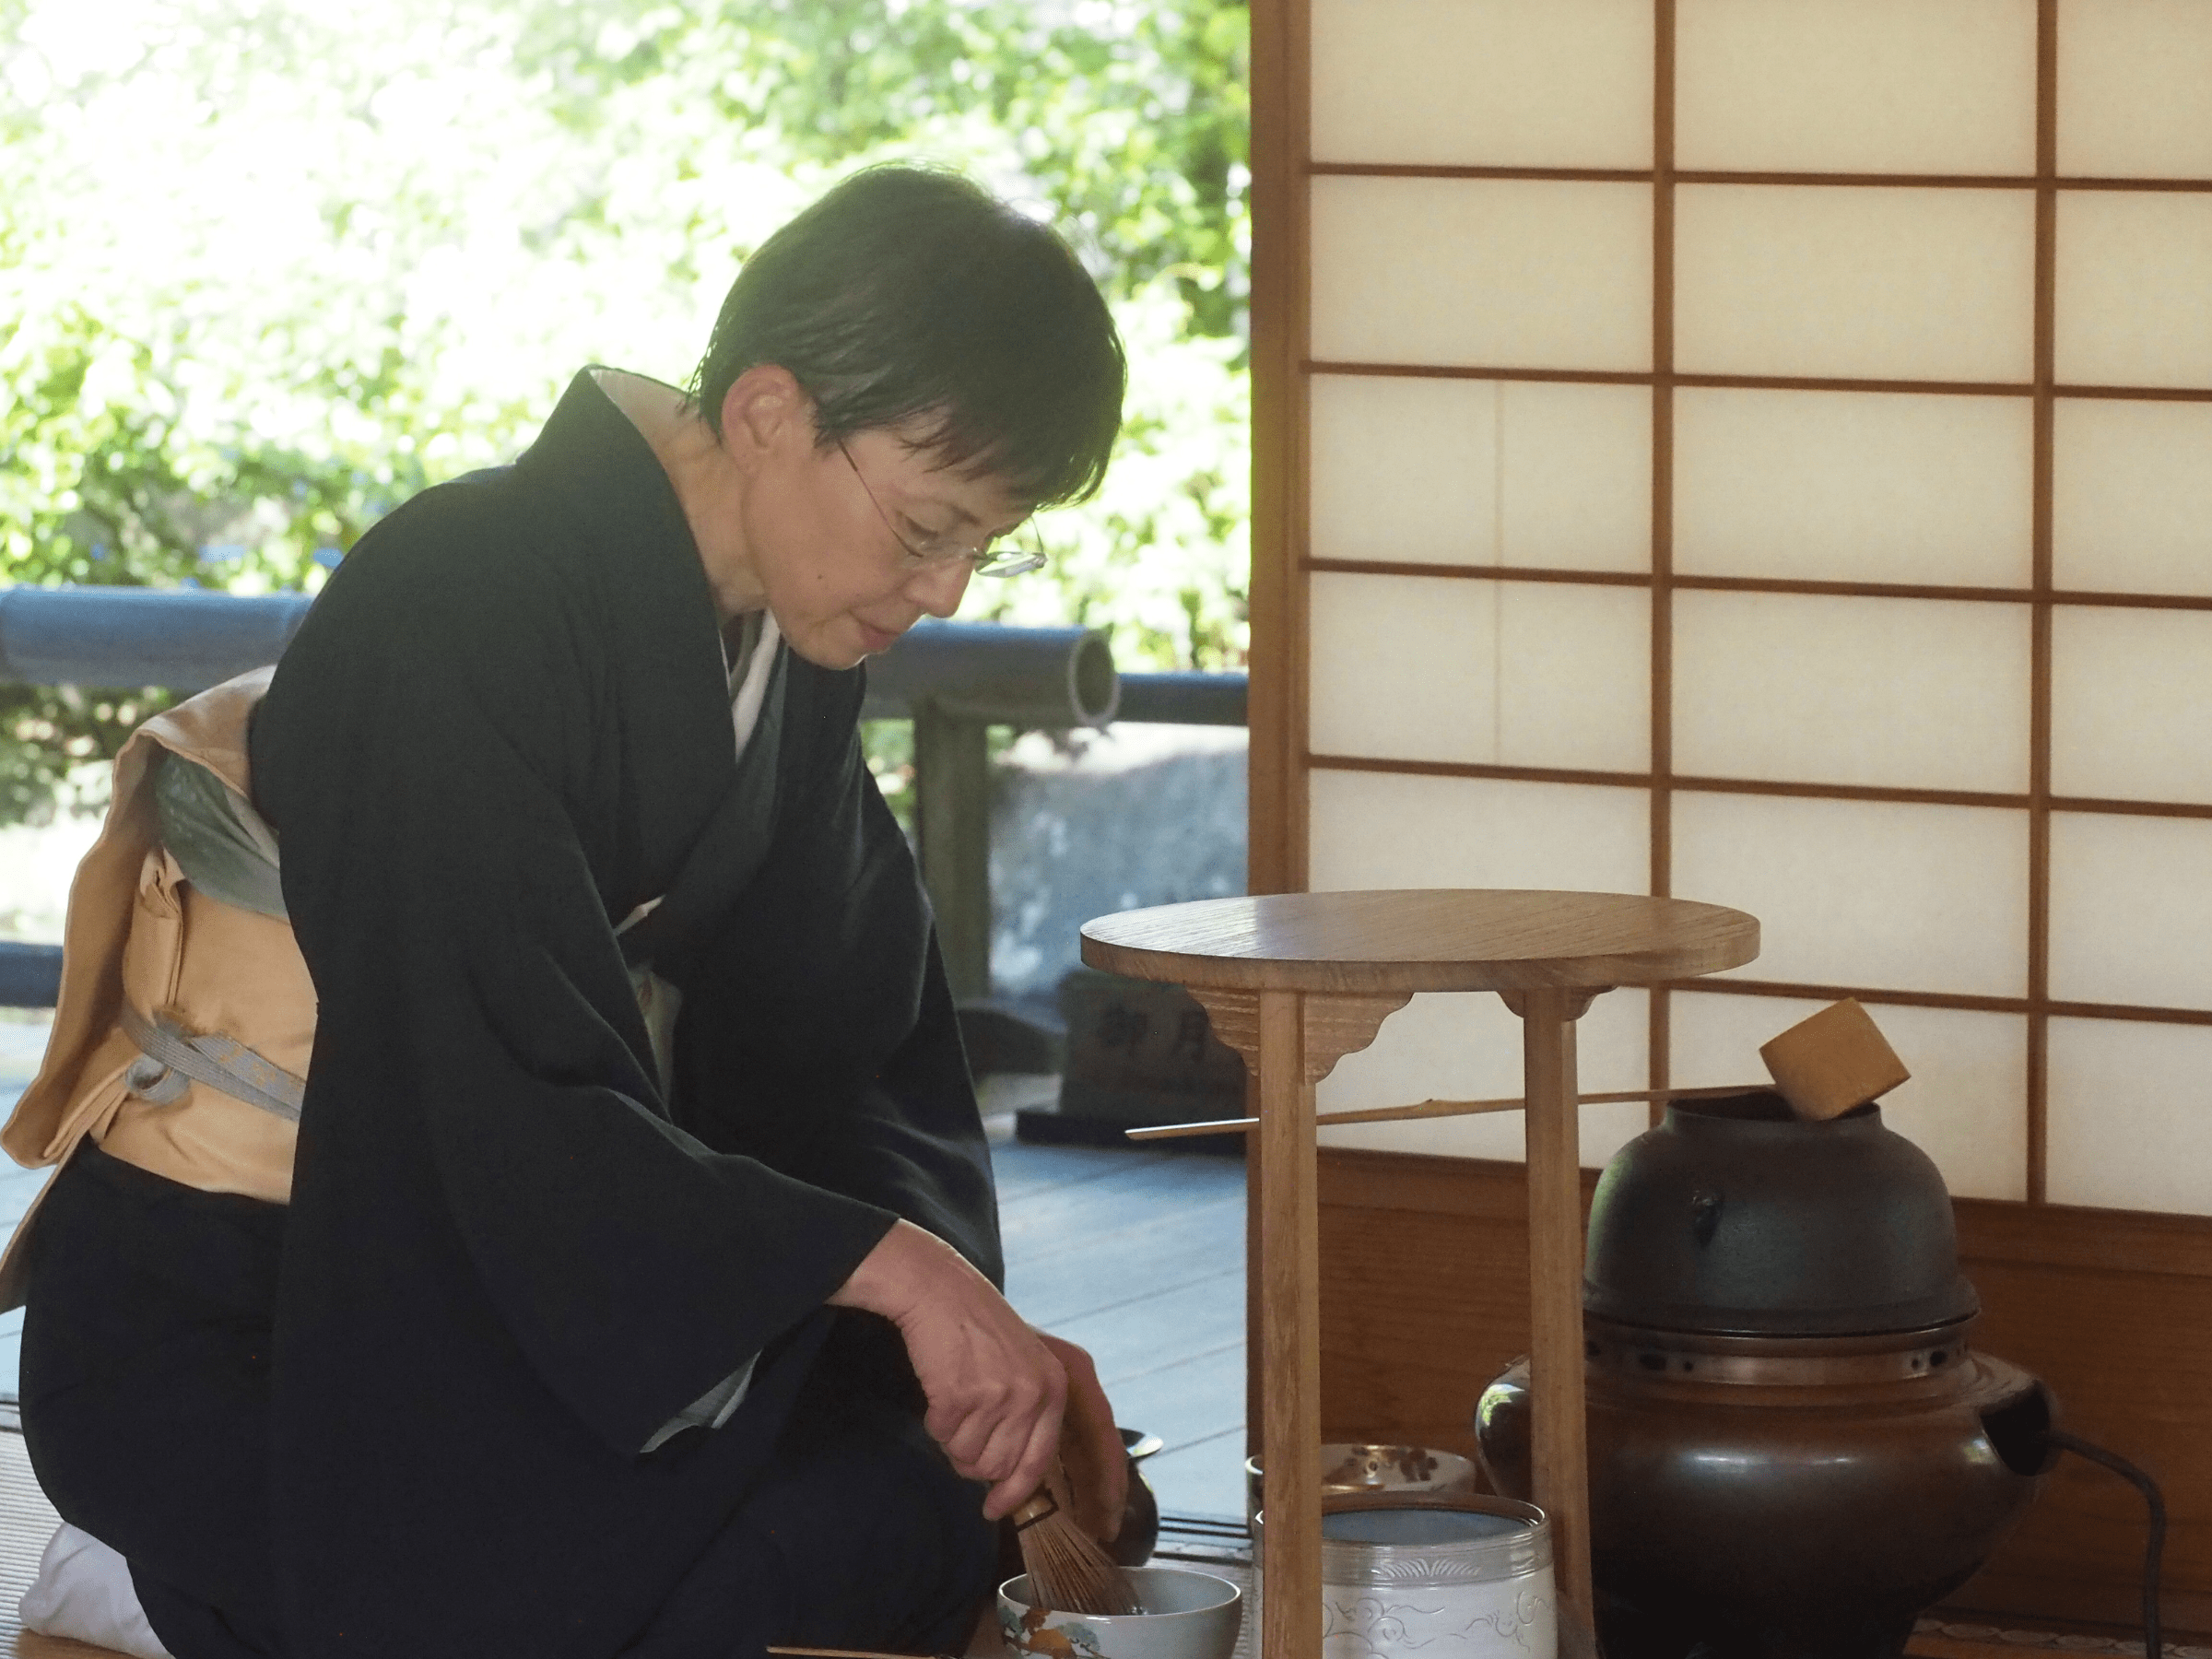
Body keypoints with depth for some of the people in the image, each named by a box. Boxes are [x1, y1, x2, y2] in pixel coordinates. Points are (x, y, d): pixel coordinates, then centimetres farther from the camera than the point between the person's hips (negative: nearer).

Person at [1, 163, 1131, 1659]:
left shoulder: (782, 641, 3)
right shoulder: (467, 613, -23)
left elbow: (843, 1037, 4)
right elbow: (515, 1101, -30)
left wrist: (969, 1317, -13)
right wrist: (891, 1266, -34)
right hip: (230, 1333, -8)